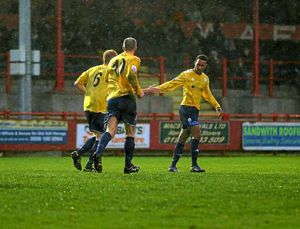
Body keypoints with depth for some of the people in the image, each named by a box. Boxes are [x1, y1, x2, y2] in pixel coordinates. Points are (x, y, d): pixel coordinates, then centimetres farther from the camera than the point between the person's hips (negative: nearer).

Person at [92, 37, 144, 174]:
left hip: (112, 98, 4)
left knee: (110, 131, -9)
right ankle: (128, 165, 9)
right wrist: (139, 91, -5)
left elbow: (107, 78, 24)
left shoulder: (114, 60, 18)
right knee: (130, 133, 8)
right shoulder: (134, 60, 1)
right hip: (127, 97, -4)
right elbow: (131, 75, -17)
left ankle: (98, 153, -36)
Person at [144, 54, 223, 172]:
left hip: (195, 110, 7)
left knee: (183, 137, 9)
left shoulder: (205, 79, 17)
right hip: (186, 107, -7)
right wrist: (157, 89, -19)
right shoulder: (187, 75, -4)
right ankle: (194, 165, -18)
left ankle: (173, 165, 15)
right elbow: (172, 84, -8)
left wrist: (217, 106, 20)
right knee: (196, 132, -20)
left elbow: (207, 95, 29)